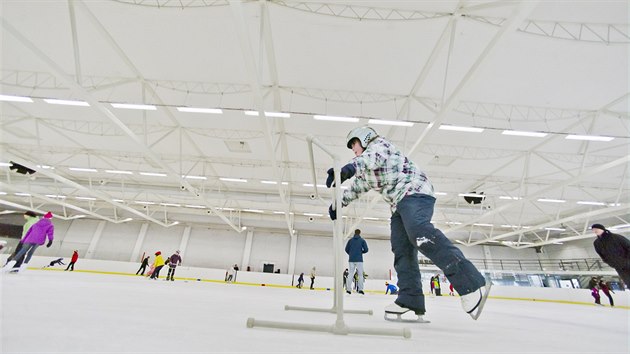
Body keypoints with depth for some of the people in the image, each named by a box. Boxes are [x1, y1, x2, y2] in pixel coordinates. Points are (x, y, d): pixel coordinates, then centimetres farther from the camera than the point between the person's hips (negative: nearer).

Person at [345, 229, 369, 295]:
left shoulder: (350, 240, 8)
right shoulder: (362, 240, 2)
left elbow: (346, 249, 6)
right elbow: (366, 249, -3)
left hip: (351, 259, 2)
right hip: (359, 260, -2)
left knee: (350, 274, 7)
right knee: (360, 274, 6)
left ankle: (348, 289, 1)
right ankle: (360, 289, -2)